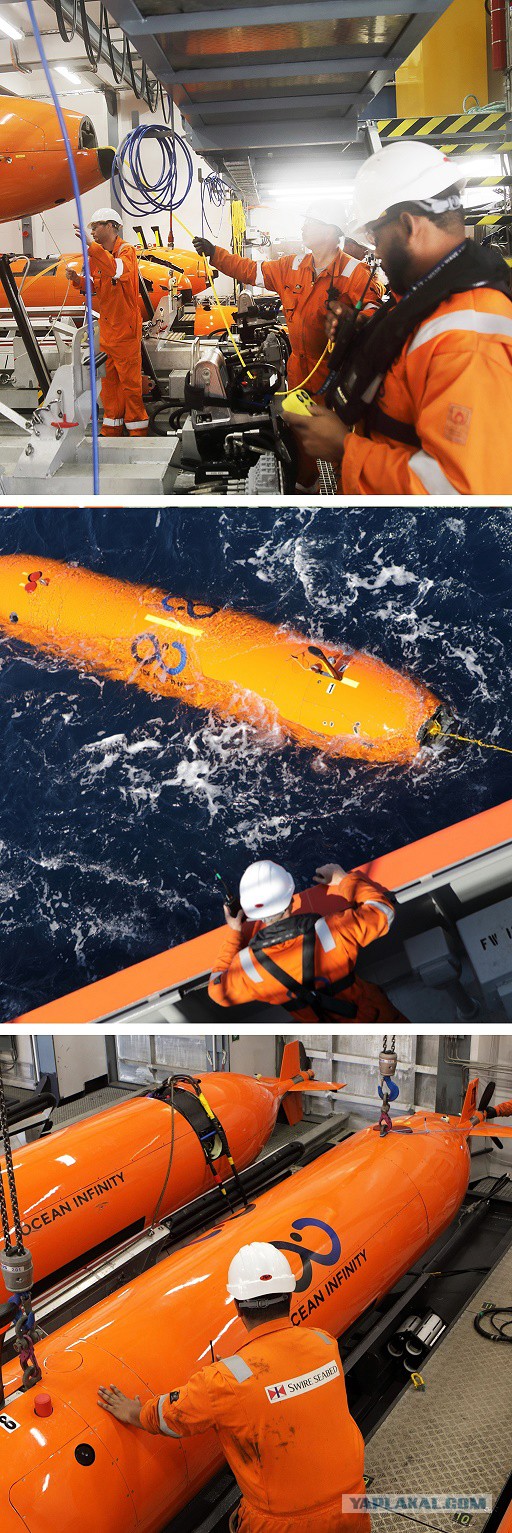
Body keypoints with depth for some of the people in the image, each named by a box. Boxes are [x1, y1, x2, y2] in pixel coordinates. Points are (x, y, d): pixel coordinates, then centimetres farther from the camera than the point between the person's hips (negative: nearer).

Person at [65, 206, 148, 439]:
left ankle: (137, 428, 6)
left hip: (125, 329, -8)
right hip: (106, 328, 8)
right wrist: (77, 279, -2)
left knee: (130, 380, -3)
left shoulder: (126, 250, -10)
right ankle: (112, 427, 20)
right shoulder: (97, 255, 13)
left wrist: (92, 245, -38)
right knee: (108, 380, 12)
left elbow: (118, 270, -33)